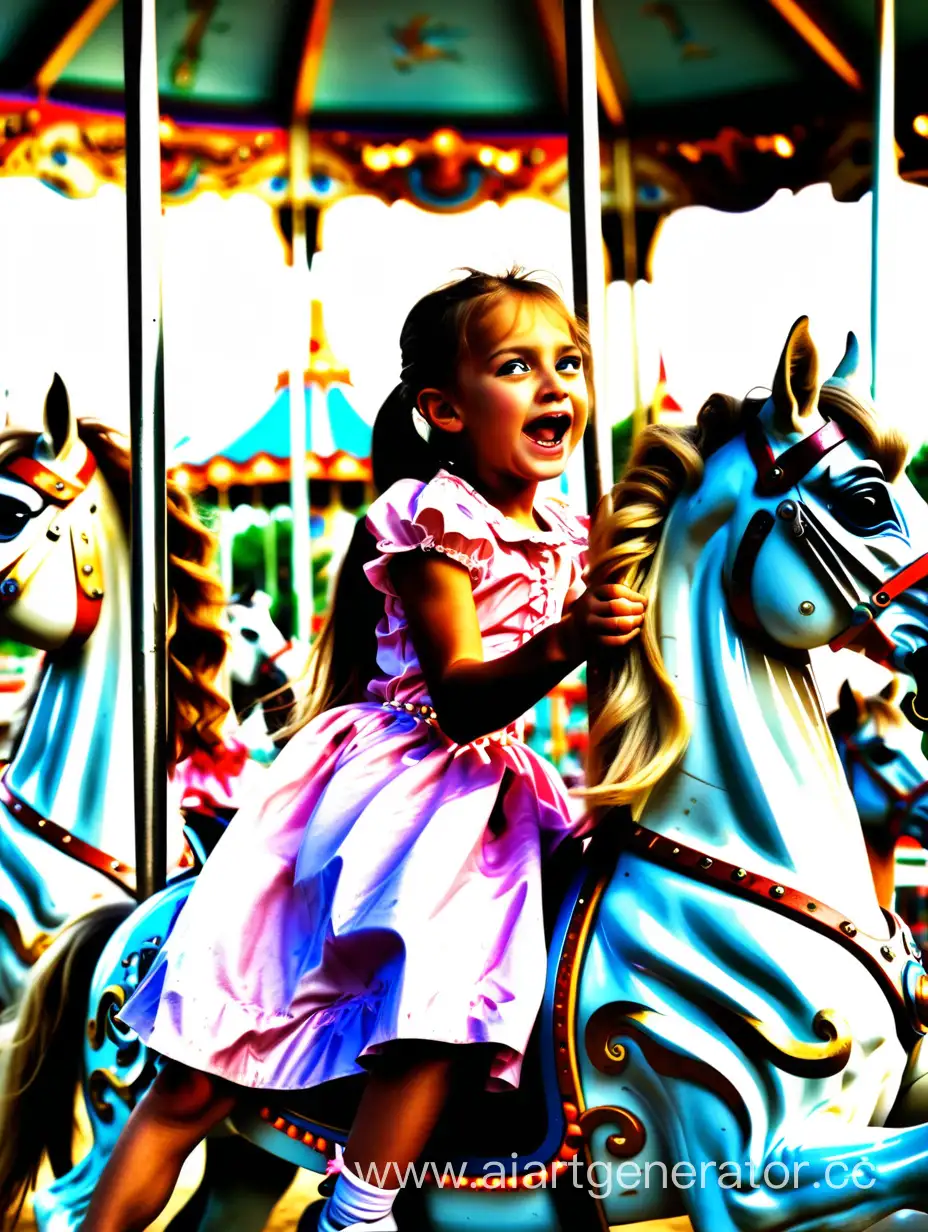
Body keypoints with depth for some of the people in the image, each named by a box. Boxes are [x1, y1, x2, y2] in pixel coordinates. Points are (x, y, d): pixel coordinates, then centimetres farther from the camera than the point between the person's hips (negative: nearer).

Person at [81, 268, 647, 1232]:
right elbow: (460, 696, -17)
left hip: (479, 802, 6)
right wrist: (562, 645, -33)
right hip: (386, 784, -6)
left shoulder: (565, 539, 11)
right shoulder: (436, 517, -10)